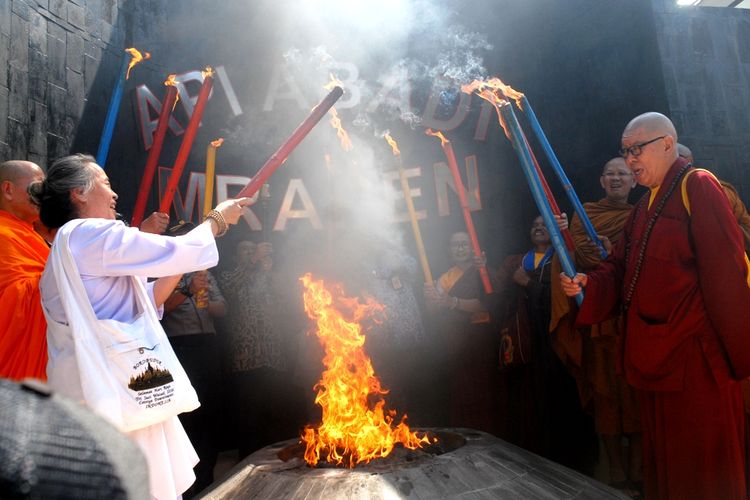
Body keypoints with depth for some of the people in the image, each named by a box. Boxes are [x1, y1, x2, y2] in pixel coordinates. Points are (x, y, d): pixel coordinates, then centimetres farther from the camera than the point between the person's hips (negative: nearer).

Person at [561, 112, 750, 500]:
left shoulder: (697, 185, -10)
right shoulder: (644, 205, 16)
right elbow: (621, 265, 13)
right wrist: (587, 284, -6)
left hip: (695, 352, -8)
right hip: (655, 352, 8)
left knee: (703, 464, 5)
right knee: (662, 456, 18)